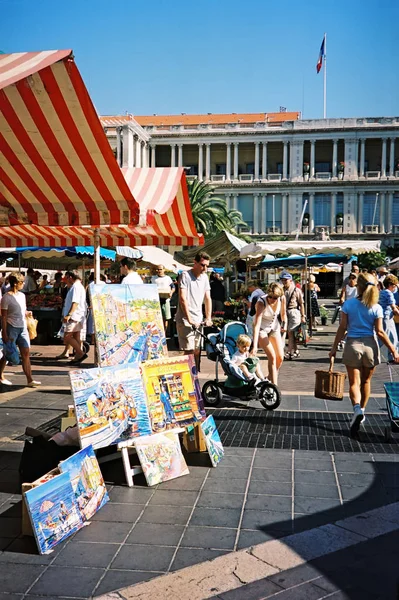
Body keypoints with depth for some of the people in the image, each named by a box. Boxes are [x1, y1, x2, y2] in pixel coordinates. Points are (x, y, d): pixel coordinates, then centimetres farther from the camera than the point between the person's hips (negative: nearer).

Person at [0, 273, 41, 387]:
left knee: (25, 353, 0)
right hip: (11, 327, -6)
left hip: (22, 328, 6)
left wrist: (27, 313, 1)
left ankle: (30, 380, 0)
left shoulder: (22, 295, 11)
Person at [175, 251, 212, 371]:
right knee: (190, 351, -10)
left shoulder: (205, 277, 10)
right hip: (185, 320, -6)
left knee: (197, 351, 10)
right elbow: (182, 299, -16)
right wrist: (189, 319, -20)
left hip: (198, 320, 6)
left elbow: (208, 298, 12)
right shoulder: (185, 275, -10)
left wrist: (208, 318, 4)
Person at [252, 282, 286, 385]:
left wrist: (284, 324, -17)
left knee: (280, 357, 3)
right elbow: (257, 325, -38)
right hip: (262, 329, -5)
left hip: (274, 327, 5)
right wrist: (255, 346, -45)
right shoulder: (261, 302, -32)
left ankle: (270, 380, 26)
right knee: (272, 356, -17)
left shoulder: (282, 298, -18)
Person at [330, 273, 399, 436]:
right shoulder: (376, 308, -4)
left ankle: (357, 408, -22)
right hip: (370, 345, 1)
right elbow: (380, 332, -6)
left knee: (354, 382, 3)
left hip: (352, 344, -1)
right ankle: (361, 411, 29)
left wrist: (334, 347, 2)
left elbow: (342, 328, -5)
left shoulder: (348, 304, -5)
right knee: (366, 381, 19)